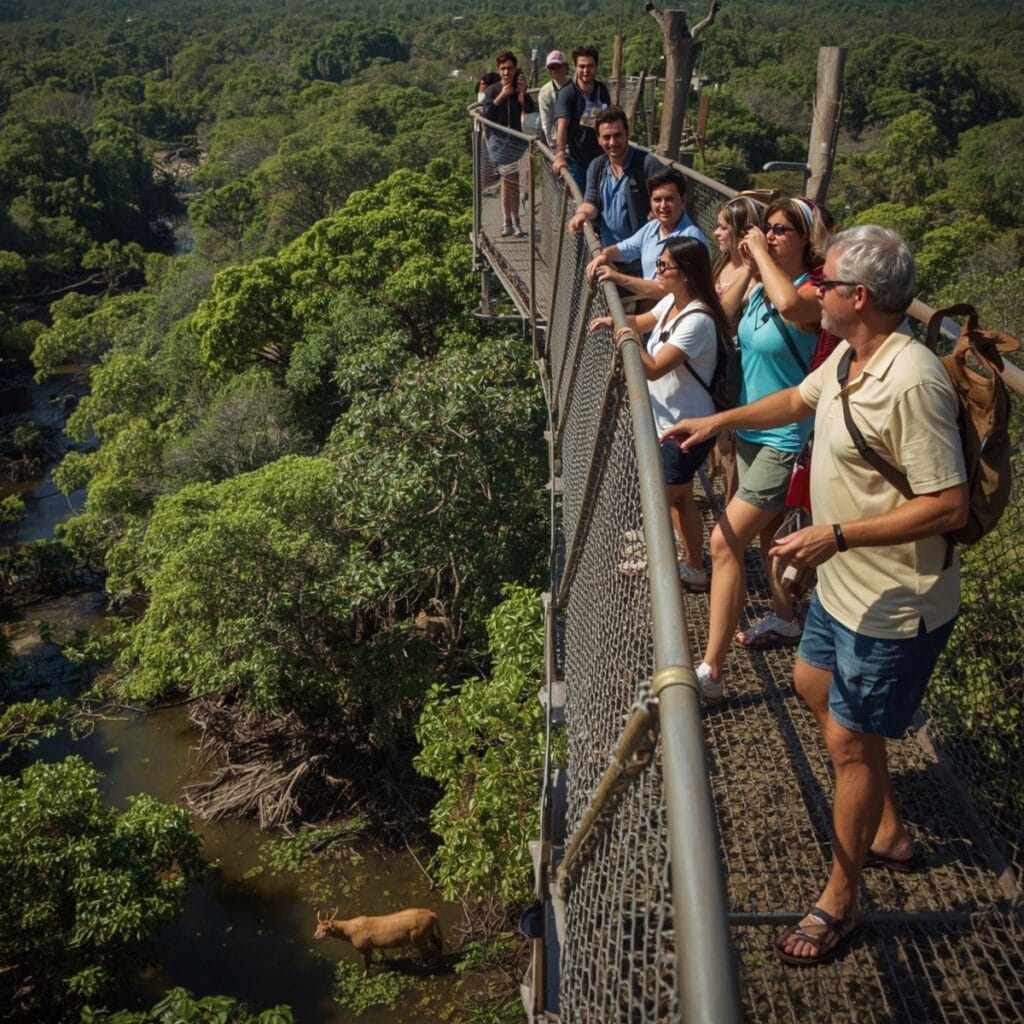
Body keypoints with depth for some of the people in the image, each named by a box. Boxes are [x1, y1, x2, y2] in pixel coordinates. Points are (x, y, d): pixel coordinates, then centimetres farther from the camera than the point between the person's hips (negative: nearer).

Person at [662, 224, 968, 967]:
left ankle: (840, 902, 22)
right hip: (842, 584, 10)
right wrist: (717, 421, 20)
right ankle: (889, 834, 43)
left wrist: (838, 535, -30)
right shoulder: (848, 357, 0)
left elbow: (949, 506, -30)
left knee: (849, 740, 1)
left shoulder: (911, 381, -29)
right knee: (815, 685, 25)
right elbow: (799, 400, 22)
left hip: (893, 605, -10)